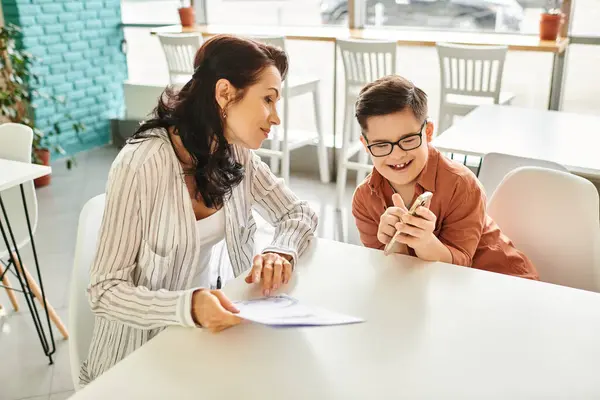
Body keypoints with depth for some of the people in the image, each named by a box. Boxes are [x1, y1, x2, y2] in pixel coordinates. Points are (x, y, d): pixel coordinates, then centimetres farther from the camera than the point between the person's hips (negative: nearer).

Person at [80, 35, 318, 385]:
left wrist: (281, 252, -19)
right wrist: (188, 306, -36)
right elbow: (106, 291, -19)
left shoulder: (238, 154, -4)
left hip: (214, 328, 6)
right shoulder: (140, 165, -22)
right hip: (146, 353, -5)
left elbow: (300, 214, 2)